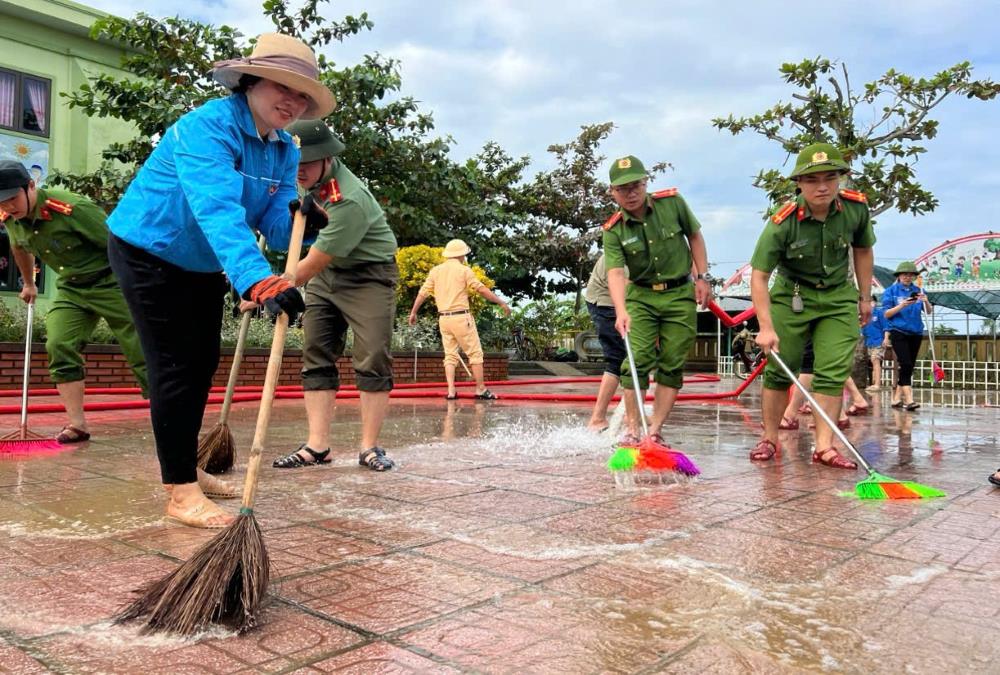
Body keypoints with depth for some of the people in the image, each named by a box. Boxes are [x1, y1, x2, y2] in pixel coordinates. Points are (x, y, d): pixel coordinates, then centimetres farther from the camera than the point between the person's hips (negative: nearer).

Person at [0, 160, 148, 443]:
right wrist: (29, 284, 33)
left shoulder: (73, 209, -27)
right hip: (70, 288, 7)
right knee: (59, 346, -10)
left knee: (142, 352, -6)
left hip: (110, 282, -7)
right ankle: (78, 424, -3)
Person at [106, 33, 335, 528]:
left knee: (203, 362, 14)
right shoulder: (207, 127, -28)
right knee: (175, 366, -10)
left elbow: (276, 227, -11)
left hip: (204, 265, 9)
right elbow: (218, 211, -44)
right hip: (148, 253, -8)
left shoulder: (285, 152, -4)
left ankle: (184, 468, 30)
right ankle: (180, 492, -2)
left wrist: (300, 222, -35)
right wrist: (259, 282, -57)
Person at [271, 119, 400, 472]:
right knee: (316, 356, 1)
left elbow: (313, 263, -28)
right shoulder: (308, 179, -6)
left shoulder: (350, 201, -31)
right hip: (326, 273, 8)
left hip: (369, 274, -7)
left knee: (372, 360, -11)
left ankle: (369, 447, -3)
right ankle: (317, 446, 2)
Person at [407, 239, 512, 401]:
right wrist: (501, 302, 2)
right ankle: (481, 390, 6)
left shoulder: (435, 270, 9)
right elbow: (482, 290, -5)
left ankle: (451, 391, 1)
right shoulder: (464, 270, -4)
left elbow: (422, 293, 7)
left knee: (450, 355, 10)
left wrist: (413, 312, 17)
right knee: (475, 353, 4)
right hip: (461, 317, -5)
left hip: (443, 318, 5)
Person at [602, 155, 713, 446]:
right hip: (641, 296, -1)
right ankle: (633, 430, -2)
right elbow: (616, 273, -23)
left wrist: (703, 277, 2)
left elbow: (695, 236, 6)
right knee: (637, 362, -10)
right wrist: (621, 311, -39)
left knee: (672, 365, -1)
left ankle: (654, 430, 5)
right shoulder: (614, 231, -11)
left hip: (681, 294, 1)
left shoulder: (672, 202, -8)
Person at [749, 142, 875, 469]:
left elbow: (863, 250, 7)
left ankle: (824, 446, 0)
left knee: (833, 371, -5)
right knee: (779, 368, 0)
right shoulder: (782, 222, -24)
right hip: (791, 295, -2)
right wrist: (766, 327, -28)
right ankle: (769, 439, 14)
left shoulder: (856, 207, -12)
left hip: (839, 298, 3)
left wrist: (865, 297, 11)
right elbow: (759, 276, -22)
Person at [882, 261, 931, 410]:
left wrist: (926, 301, -17)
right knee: (906, 365, -16)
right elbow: (887, 314, -3)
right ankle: (908, 399, -19)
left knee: (910, 367, 7)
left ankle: (896, 398, 16)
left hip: (916, 333, 4)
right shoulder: (891, 291, 0)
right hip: (899, 332, -4)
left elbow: (929, 311, 4)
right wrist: (901, 305, -19)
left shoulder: (918, 291, 8)